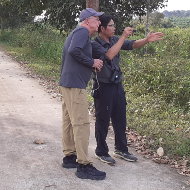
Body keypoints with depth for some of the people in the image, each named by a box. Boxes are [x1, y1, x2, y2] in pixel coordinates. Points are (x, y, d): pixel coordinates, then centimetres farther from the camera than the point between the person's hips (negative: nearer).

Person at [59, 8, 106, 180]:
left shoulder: (76, 33, 20)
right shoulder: (82, 31, -10)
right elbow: (74, 50, -27)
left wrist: (93, 63, 9)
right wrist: (92, 62, -15)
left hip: (68, 83, 11)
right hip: (75, 85, -11)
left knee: (69, 121, 15)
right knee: (81, 123, -9)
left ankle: (69, 156, 25)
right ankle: (83, 166, -6)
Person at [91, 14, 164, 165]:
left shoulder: (115, 40, 5)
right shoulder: (95, 45, -15)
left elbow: (132, 45, -1)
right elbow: (109, 55, -32)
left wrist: (147, 40, -19)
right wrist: (123, 37, -30)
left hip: (117, 85, 7)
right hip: (103, 87, -7)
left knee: (120, 119, 14)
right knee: (103, 120, 5)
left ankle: (121, 149, 29)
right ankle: (101, 152, 20)